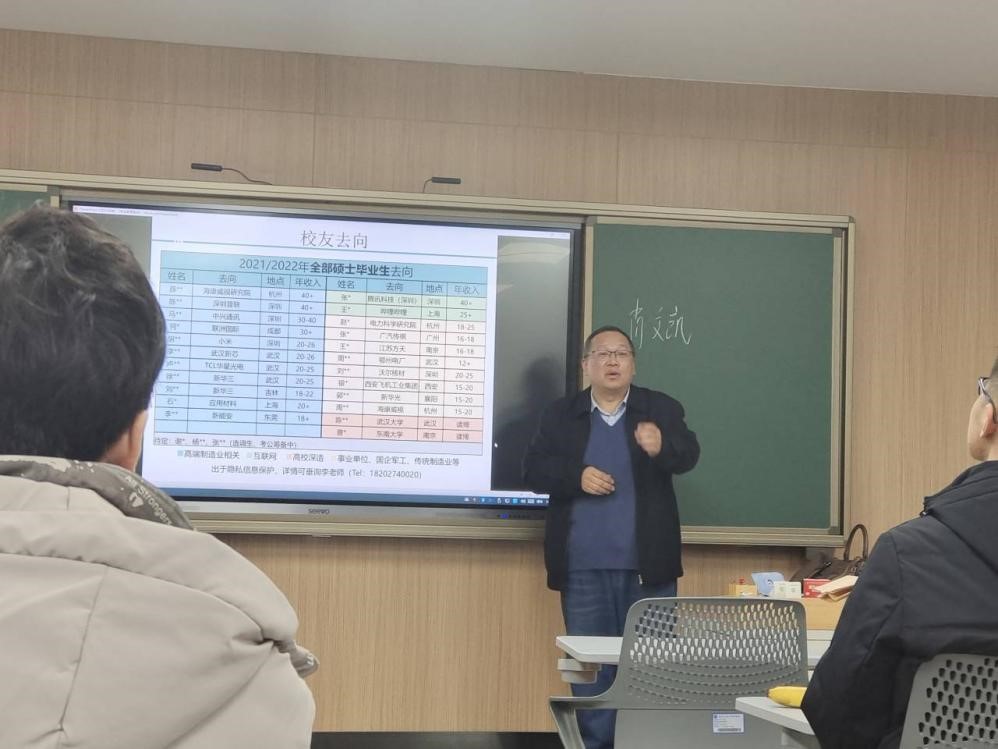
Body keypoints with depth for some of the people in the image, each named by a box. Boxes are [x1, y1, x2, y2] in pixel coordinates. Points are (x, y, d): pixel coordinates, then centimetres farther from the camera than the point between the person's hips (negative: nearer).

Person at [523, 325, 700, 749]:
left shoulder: (662, 410, 5)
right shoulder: (560, 415, 8)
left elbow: (688, 455, -10)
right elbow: (534, 470, 1)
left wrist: (661, 447, -32)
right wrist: (577, 476, -16)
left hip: (647, 568, 0)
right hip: (584, 570, 1)